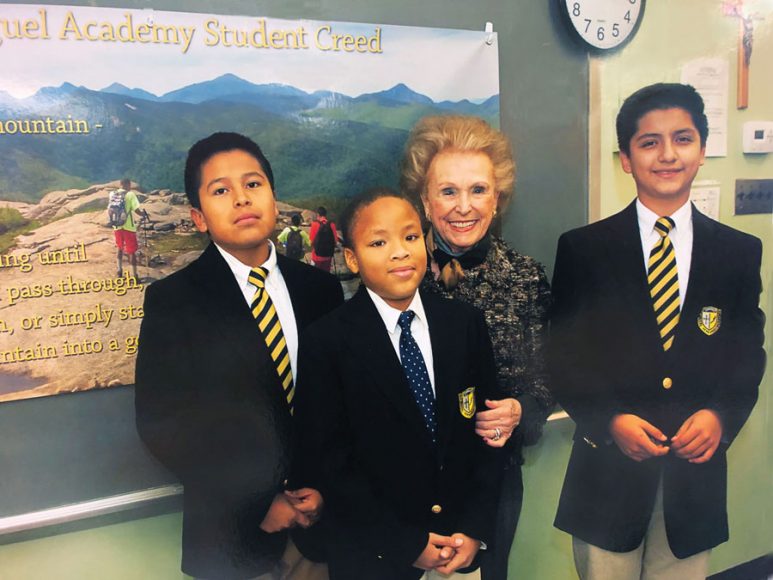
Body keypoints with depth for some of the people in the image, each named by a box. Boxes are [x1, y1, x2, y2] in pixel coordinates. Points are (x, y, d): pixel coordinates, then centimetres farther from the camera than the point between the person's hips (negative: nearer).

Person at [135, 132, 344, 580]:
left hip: (320, 517, 3)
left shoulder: (320, 289, -1)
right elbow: (160, 421, -11)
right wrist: (257, 502, -13)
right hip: (232, 530, -2)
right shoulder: (172, 301, -10)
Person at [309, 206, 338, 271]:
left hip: (317, 255, -2)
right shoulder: (332, 224, -4)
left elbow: (312, 240, -10)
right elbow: (335, 240, -2)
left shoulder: (315, 224, -11)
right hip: (328, 255, 2)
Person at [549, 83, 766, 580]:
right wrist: (610, 421, -15)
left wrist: (720, 416, -11)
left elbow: (749, 357, 7)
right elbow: (564, 357, -2)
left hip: (697, 467, 2)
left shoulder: (741, 252, 4)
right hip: (608, 465, -1)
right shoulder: (582, 249, -3)